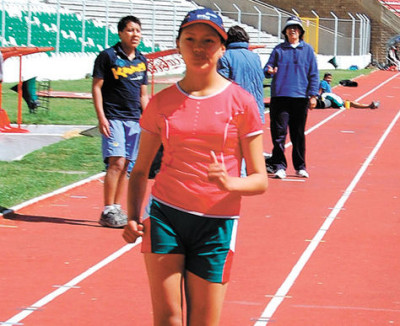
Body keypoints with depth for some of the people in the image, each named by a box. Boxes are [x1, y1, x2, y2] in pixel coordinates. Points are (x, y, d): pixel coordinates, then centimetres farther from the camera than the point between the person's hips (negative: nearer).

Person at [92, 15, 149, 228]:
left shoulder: (141, 60, 14)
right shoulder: (108, 56, -3)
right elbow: (96, 87, -3)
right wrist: (101, 117, -11)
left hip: (135, 120, 6)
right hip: (114, 118, -6)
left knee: (126, 166, 6)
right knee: (116, 163, -14)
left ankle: (117, 209, 13)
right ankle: (107, 212, -11)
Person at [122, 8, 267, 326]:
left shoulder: (241, 103, -1)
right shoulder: (161, 103, 6)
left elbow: (260, 180, -1)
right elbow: (140, 170, 14)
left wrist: (230, 183, -22)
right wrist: (133, 216, -2)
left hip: (216, 224, -1)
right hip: (165, 215, 1)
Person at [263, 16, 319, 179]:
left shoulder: (307, 50, 9)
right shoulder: (278, 49, 9)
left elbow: (313, 74, 8)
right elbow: (268, 69, 10)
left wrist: (313, 95, 2)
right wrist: (269, 71, -15)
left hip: (301, 98, 0)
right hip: (280, 96, 0)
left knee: (299, 134, 7)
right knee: (279, 132, -5)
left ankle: (300, 166, 16)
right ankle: (279, 165, -1)